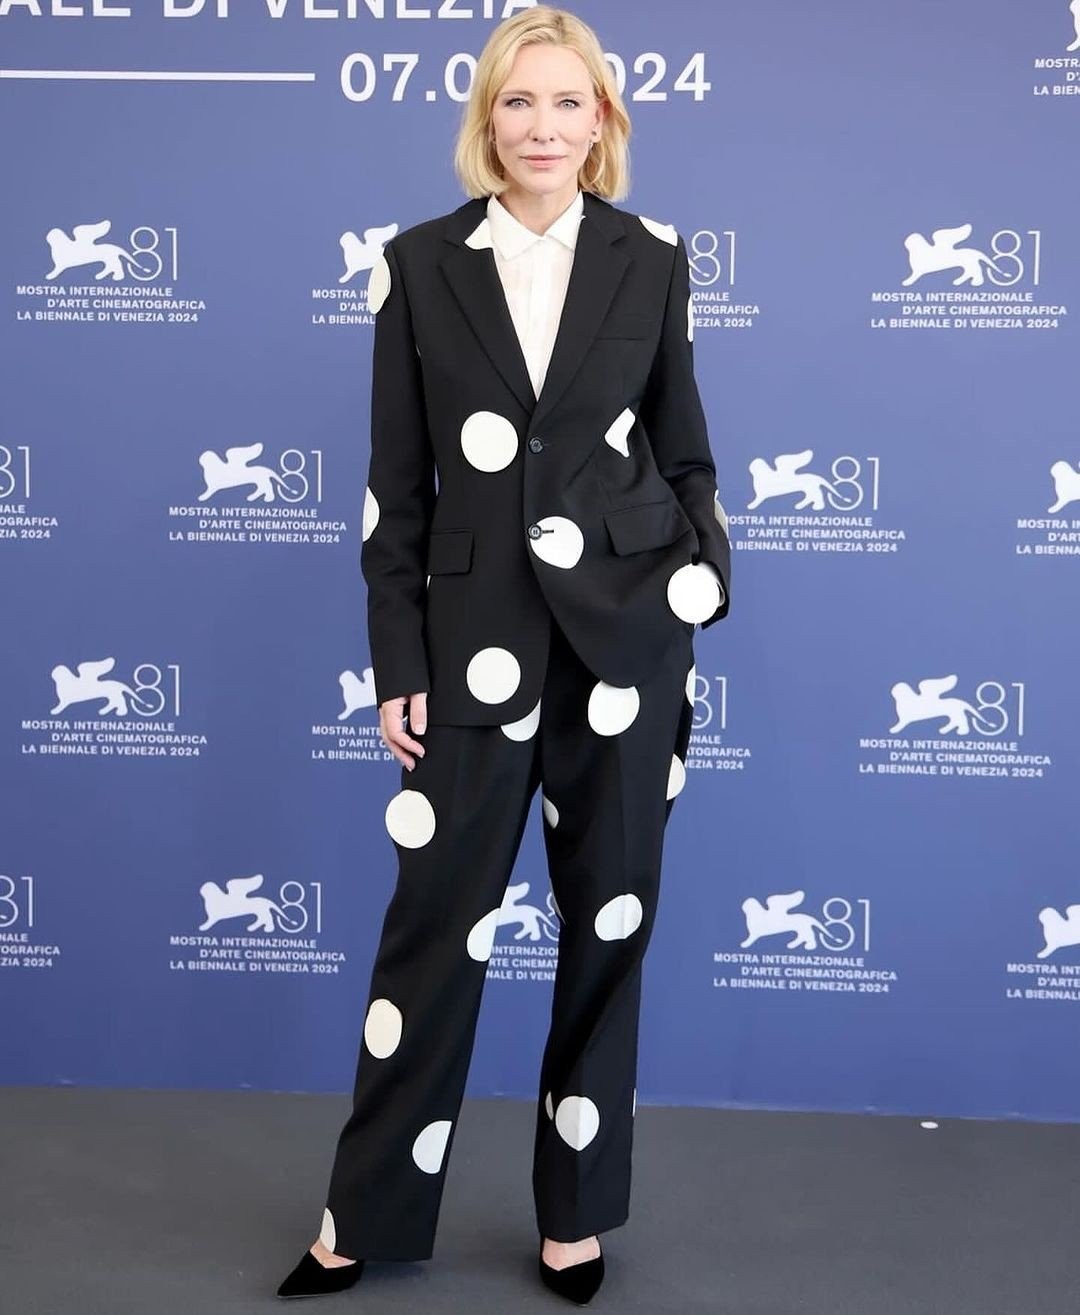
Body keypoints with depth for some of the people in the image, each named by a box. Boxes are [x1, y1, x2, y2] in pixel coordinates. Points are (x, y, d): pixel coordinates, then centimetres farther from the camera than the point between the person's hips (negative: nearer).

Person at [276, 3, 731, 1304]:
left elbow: (680, 449, 10)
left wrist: (702, 579, -4)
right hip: (477, 640, -1)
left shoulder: (652, 258, 3)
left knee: (607, 927, 9)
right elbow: (395, 483, 1)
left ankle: (576, 1210, 28)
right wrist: (397, 663, -2)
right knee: (436, 926, 5)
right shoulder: (421, 263, 1)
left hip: (623, 637, 1)